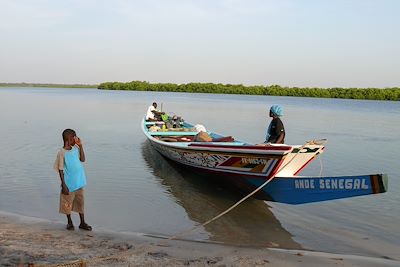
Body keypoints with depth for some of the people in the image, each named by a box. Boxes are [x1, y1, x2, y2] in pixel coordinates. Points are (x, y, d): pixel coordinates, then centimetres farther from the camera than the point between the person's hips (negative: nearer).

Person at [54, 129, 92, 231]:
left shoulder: (76, 149, 3)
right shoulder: (62, 153, -15)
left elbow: (82, 159, 5)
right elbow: (60, 170, -13)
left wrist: (80, 146, -4)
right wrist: (64, 185, -14)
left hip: (79, 182, 6)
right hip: (69, 184, -6)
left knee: (81, 202, 12)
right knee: (68, 203, 11)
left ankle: (82, 223, 23)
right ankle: (69, 222, 29)